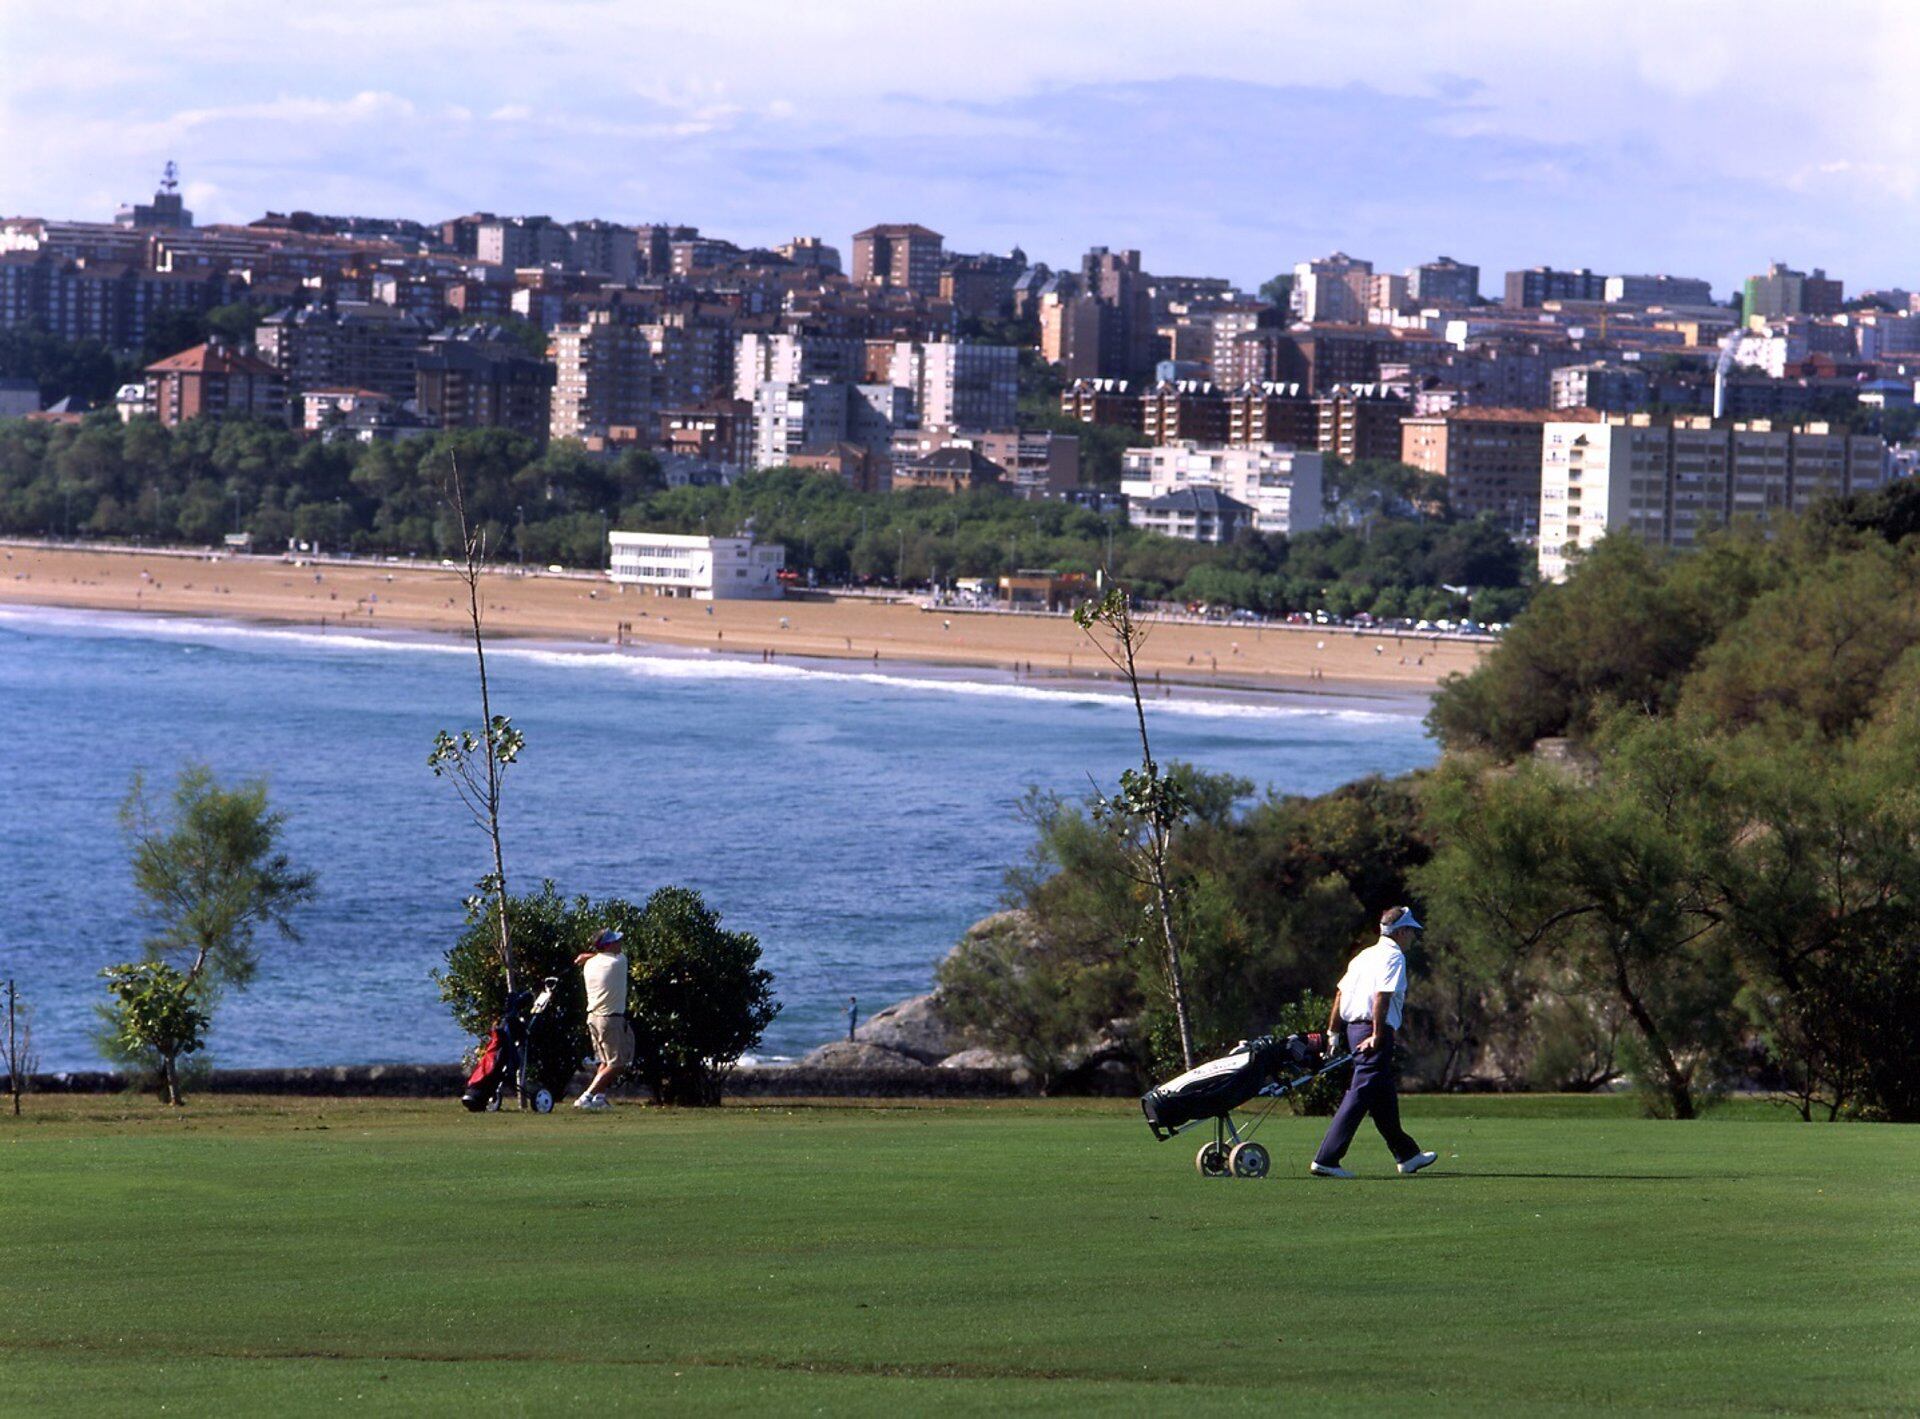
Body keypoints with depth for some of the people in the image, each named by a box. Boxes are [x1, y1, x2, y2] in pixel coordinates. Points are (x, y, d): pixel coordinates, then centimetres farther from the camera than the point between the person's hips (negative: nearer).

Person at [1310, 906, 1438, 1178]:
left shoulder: (1366, 955, 18)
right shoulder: (1394, 956, -8)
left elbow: (1340, 993, 16)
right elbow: (1382, 996, -20)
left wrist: (1333, 1033, 18)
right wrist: (1377, 1035, -21)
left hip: (1354, 1029, 10)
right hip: (1375, 1031, -10)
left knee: (1385, 1099, 19)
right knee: (1360, 1095, -11)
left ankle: (1407, 1155, 32)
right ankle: (1326, 1160, -17)